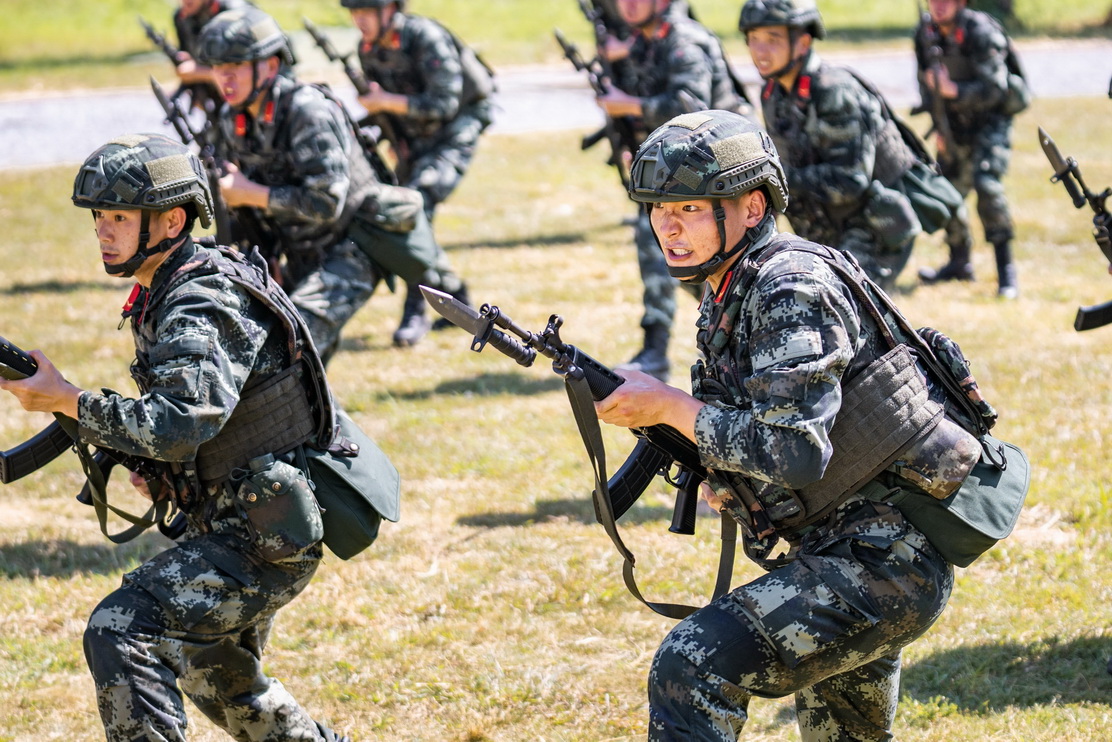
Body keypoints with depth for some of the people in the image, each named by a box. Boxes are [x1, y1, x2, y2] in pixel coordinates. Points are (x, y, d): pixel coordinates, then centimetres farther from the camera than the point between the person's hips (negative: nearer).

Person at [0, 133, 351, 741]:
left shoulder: (205, 308, -22)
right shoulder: (161, 298, 9)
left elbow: (181, 425, -36)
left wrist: (65, 401, -31)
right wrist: (156, 472, 5)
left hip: (263, 542, -11)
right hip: (237, 529, 11)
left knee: (119, 634, -23)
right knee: (215, 673, 28)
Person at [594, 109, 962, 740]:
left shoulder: (793, 291, -19)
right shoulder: (729, 292, 11)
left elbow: (795, 453, -29)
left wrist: (669, 406, -20)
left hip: (884, 564, -11)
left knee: (693, 666, -23)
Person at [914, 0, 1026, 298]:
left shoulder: (980, 32, -23)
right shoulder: (926, 31, -3)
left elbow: (994, 89, -26)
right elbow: (927, 80, 10)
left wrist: (952, 90, -39)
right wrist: (938, 125, 4)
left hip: (990, 120, -7)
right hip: (955, 125, 7)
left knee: (987, 185, -24)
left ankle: (1006, 271, -20)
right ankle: (960, 262, 31)